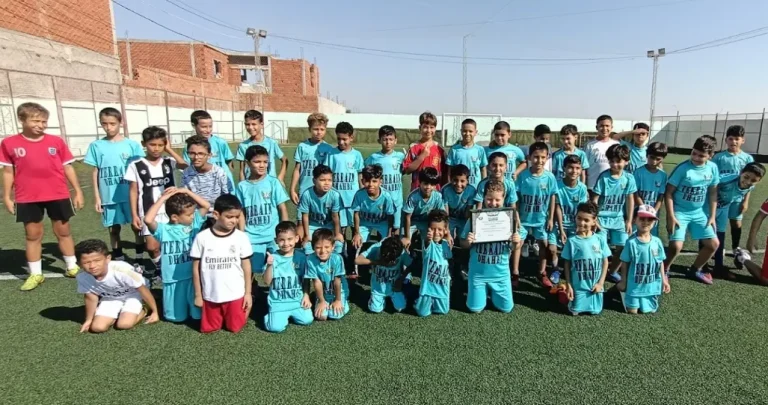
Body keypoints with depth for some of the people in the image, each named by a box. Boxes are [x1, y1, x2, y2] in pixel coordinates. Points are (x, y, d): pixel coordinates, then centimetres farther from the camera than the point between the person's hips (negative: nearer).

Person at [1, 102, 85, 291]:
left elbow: (67, 167, 4)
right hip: (27, 198, 0)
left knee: (63, 231, 11)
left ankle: (72, 267, 23)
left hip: (58, 195, 0)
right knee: (33, 235, 9)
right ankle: (35, 274, 20)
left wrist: (78, 191, 2)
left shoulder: (56, 141, -1)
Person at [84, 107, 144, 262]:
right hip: (109, 196, 1)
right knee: (114, 229, 10)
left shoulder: (132, 144, -1)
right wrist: (96, 197, 2)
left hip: (131, 194, -1)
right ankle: (118, 259, 23)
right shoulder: (96, 146, 2)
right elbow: (95, 172, 5)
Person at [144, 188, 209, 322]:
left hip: (193, 276, 1)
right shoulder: (163, 230, -11)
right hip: (173, 279, -1)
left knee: (198, 314, 6)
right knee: (176, 316, 15)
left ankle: (195, 311, 39)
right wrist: (163, 198, -23)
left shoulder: (195, 223, -2)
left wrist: (187, 191, -12)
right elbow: (148, 220, -29)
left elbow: (206, 205, -6)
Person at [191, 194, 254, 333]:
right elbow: (196, 268, -1)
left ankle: (244, 309, 38)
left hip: (235, 294, 0)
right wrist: (198, 295, 3)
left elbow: (246, 266, -1)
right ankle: (219, 317, 40)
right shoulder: (202, 237, -10)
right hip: (210, 295, 1)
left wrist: (248, 293, 1)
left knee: (235, 328, 11)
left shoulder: (241, 237, -9)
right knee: (208, 328, 12)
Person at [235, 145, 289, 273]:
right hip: (252, 238, 1)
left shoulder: (273, 182, -3)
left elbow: (282, 209, -1)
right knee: (250, 269, 8)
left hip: (273, 236, -1)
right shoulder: (242, 186, 2)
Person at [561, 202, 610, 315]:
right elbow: (567, 265, -4)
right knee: (575, 311, 3)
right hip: (578, 286, -2)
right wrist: (568, 285, -6)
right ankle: (566, 296, 31)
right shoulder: (572, 241, -10)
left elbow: (605, 262, 2)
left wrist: (600, 283, -4)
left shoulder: (600, 240, -5)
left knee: (595, 311, 9)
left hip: (595, 286, 2)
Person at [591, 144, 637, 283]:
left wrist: (629, 221, 3)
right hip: (602, 218, -3)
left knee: (623, 248, 5)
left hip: (619, 219, 3)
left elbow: (630, 200, 2)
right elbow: (595, 200, -8)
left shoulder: (629, 178, -4)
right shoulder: (603, 177, -12)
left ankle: (613, 271, 27)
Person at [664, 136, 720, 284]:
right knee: (676, 246, -18)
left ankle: (695, 270, 30)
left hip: (700, 213, 5)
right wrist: (671, 217, -17)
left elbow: (713, 193, 8)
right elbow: (668, 192, -14)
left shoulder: (713, 168, -3)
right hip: (679, 212, -5)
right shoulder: (682, 168, -17)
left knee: (714, 243, 8)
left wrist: (712, 216, 5)